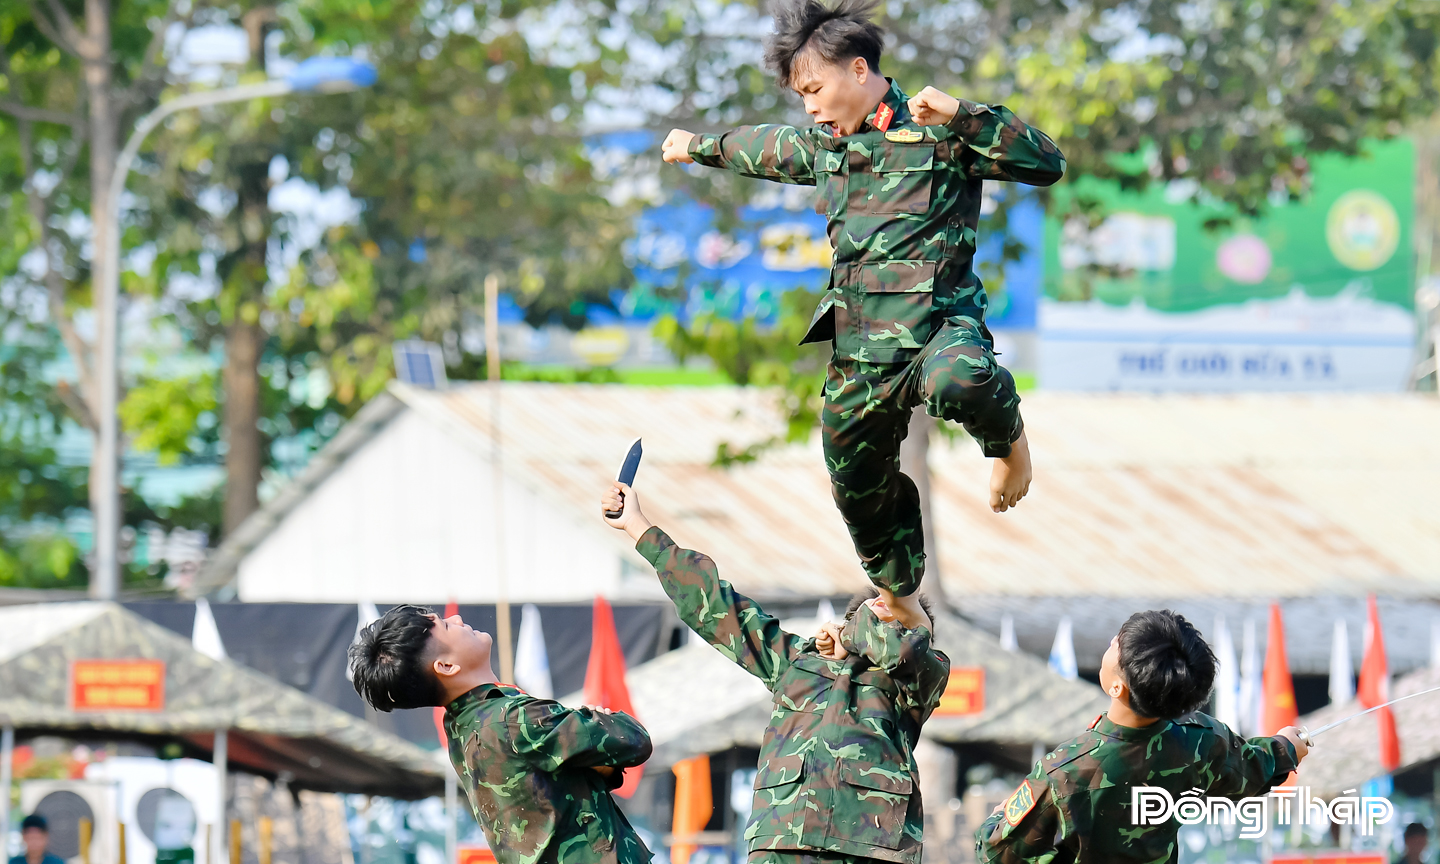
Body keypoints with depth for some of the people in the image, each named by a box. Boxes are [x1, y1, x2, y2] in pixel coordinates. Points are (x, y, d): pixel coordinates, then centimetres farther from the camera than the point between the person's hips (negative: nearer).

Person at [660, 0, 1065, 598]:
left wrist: (963, 116, -20)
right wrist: (701, 146, 56)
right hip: (859, 345, 7)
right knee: (860, 497, 12)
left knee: (956, 381, -42)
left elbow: (1047, 164, -12)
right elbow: (768, 149, 40)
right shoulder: (826, 146, 17)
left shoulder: (937, 133, -4)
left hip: (937, 324, -7)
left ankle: (1007, 437, -9)